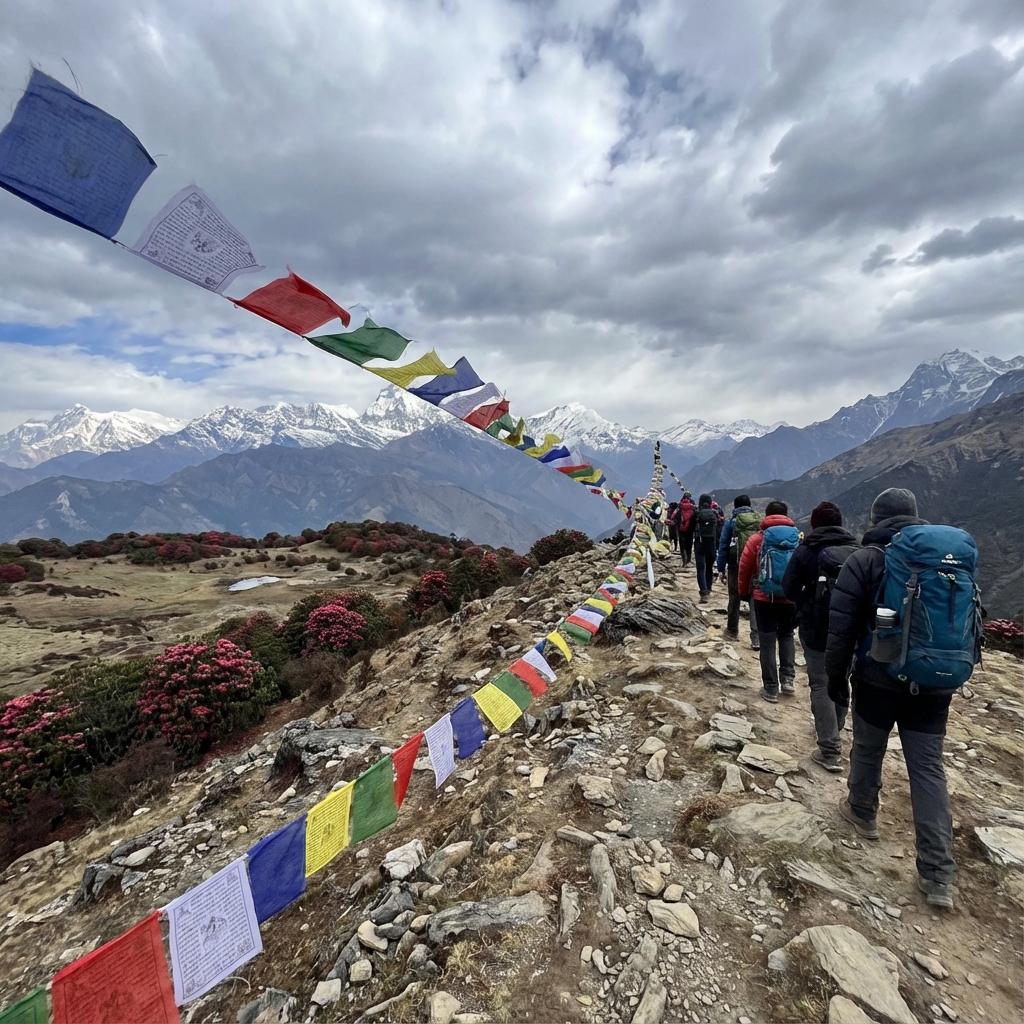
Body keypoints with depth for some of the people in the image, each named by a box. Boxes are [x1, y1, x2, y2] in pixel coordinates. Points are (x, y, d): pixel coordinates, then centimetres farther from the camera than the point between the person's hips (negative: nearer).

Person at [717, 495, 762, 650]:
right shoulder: (760, 520, 4)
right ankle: (756, 637, -3)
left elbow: (723, 546, -4)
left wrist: (721, 569, -1)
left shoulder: (731, 522, -2)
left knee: (734, 598, 14)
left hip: (736, 566, -1)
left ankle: (732, 630, 29)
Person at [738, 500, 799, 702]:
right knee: (786, 636, 24)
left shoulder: (759, 538, -5)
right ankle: (788, 679, 16)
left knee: (767, 642, 7)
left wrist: (744, 593, 11)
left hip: (765, 598, -2)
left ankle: (770, 688, 11)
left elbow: (745, 568, -3)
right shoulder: (798, 538, 0)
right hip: (791, 598, 2)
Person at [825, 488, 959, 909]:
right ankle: (938, 875, 10)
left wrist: (836, 676, -1)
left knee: (868, 750, 17)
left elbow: (841, 628, -13)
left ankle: (862, 812, 39)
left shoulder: (865, 559, -11)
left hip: (879, 680, -4)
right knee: (929, 767, 9)